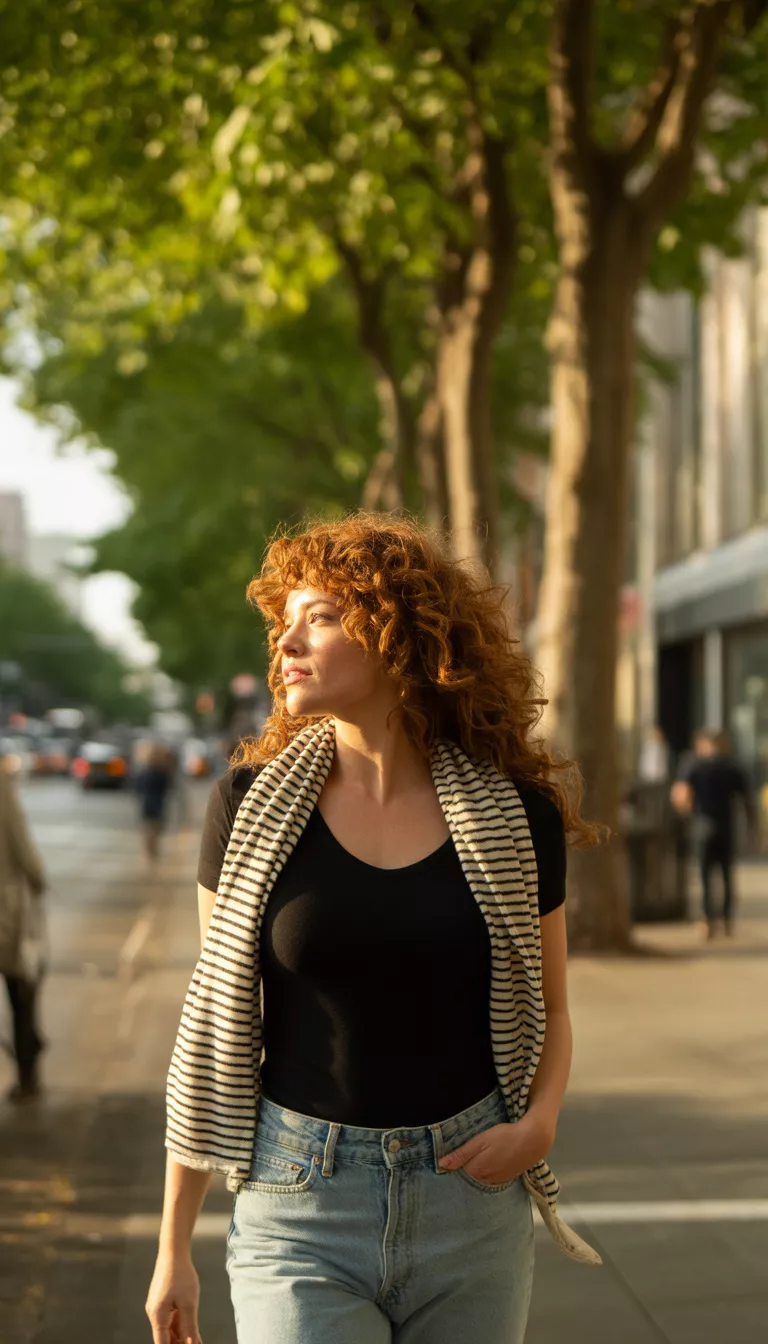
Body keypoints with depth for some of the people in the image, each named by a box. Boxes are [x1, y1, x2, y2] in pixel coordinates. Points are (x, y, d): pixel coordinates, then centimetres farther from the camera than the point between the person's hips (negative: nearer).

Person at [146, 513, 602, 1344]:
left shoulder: (516, 817, -1)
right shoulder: (249, 807, -2)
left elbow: (548, 1015, 12)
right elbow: (212, 1027, 3)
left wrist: (538, 1123, -9)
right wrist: (173, 1246, 4)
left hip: (470, 1201, 1)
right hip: (300, 1210, -1)